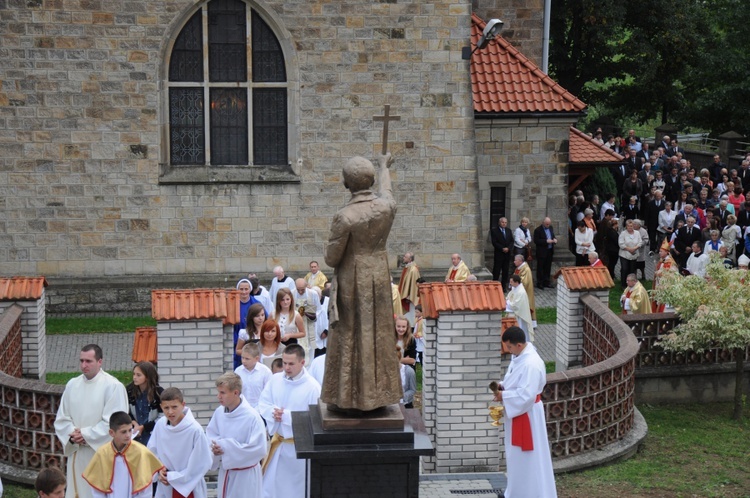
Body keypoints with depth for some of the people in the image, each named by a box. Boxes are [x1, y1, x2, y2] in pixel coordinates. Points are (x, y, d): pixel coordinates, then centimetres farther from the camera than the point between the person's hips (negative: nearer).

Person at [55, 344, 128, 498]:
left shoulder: (113, 386, -9)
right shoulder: (72, 384, 8)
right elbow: (61, 419, 10)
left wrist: (85, 434, -13)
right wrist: (72, 435, -9)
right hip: (77, 454, 5)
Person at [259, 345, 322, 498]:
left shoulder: (312, 387, -17)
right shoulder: (275, 380, -2)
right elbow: (263, 404, 3)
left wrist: (287, 416, -22)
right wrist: (273, 412, -19)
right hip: (278, 440, 4)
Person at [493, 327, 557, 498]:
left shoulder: (531, 364, -26)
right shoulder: (519, 356, 4)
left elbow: (526, 395, -29)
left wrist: (504, 396, -19)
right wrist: (503, 386, 0)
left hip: (527, 415, -10)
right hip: (517, 413, 10)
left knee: (527, 458, 0)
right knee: (517, 455, 19)